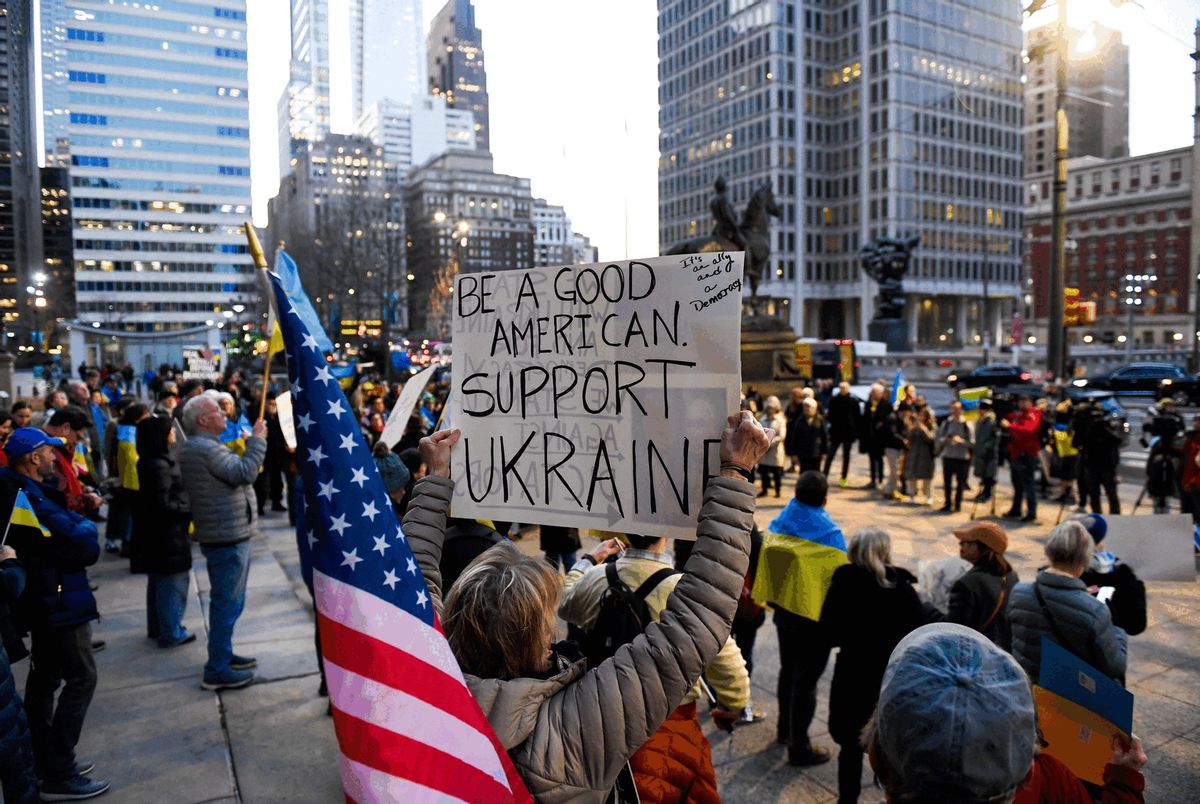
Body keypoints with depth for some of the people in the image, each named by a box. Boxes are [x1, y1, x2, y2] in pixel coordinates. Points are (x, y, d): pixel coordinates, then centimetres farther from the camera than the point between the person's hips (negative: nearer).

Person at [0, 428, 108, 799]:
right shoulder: (34, 501, -26)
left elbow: (63, 523, 8)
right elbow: (89, 549, -25)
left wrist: (76, 522, -10)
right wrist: (86, 526, -7)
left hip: (42, 599, 10)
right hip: (58, 602, -10)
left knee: (45, 678, 19)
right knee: (81, 678, -2)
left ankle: (42, 762, 32)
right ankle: (59, 775, 3)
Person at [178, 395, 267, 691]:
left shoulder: (197, 447, 15)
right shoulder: (206, 448, -20)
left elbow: (234, 472, 17)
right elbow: (245, 473, -26)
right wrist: (257, 440, -18)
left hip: (227, 535, 11)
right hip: (227, 537, -11)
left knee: (228, 602, 22)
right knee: (227, 603, -3)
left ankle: (223, 654, 35)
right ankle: (216, 671, 5)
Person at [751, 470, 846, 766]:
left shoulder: (777, 525, -3)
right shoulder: (829, 533, -19)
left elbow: (766, 569, 4)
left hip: (784, 611, 6)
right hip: (815, 617, -6)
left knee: (788, 670, 23)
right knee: (806, 680, 4)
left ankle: (785, 728, 39)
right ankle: (799, 747, 14)